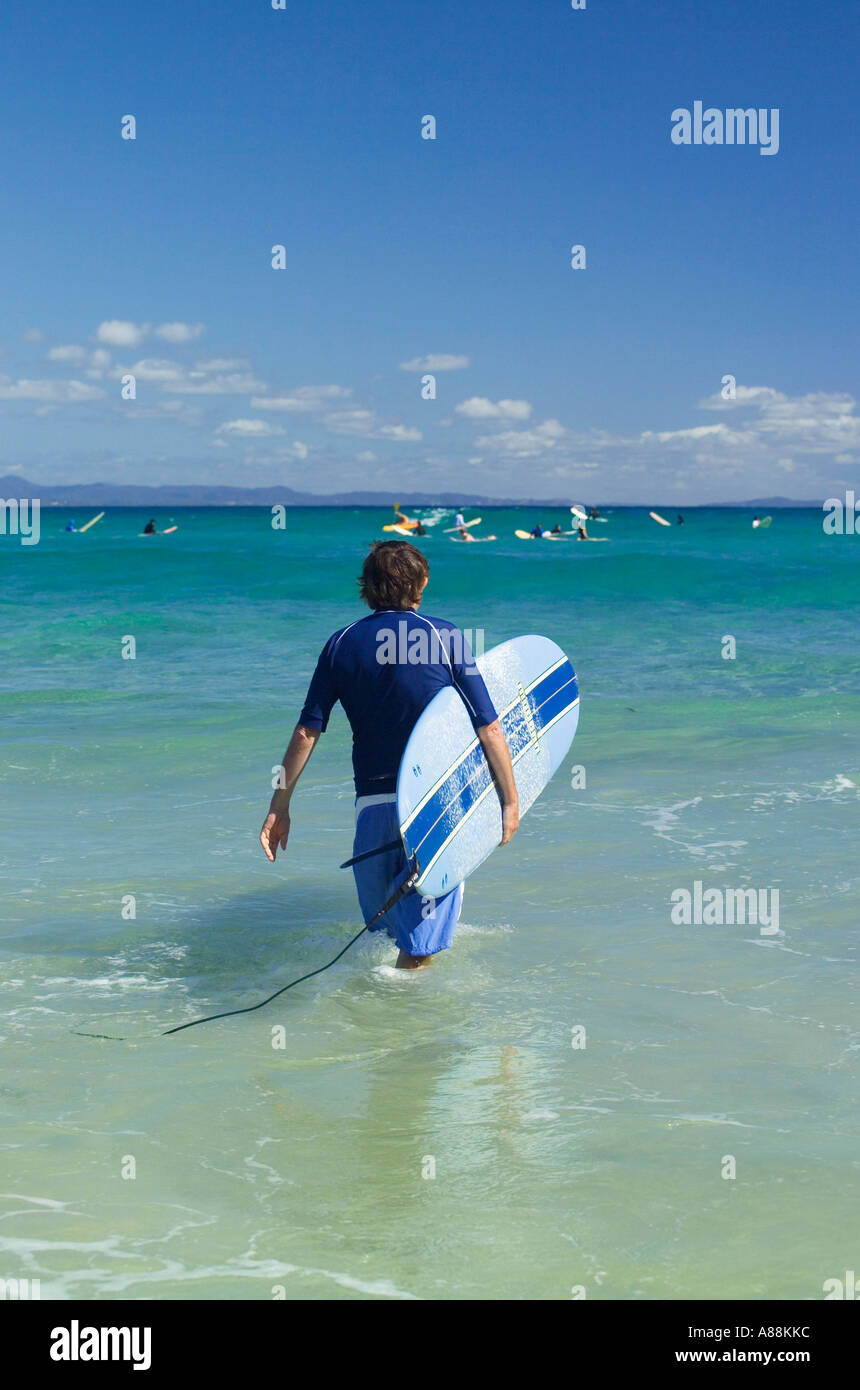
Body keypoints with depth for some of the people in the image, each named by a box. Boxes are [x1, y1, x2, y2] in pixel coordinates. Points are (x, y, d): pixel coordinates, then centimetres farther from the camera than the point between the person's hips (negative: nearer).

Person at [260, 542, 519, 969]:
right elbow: (489, 729, -5)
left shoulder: (341, 644, 6)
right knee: (418, 948, 2)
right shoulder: (443, 635, -2)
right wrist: (511, 801, 3)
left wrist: (279, 807, 8)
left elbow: (306, 733, 3)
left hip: (372, 802, 3)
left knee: (381, 928, 20)